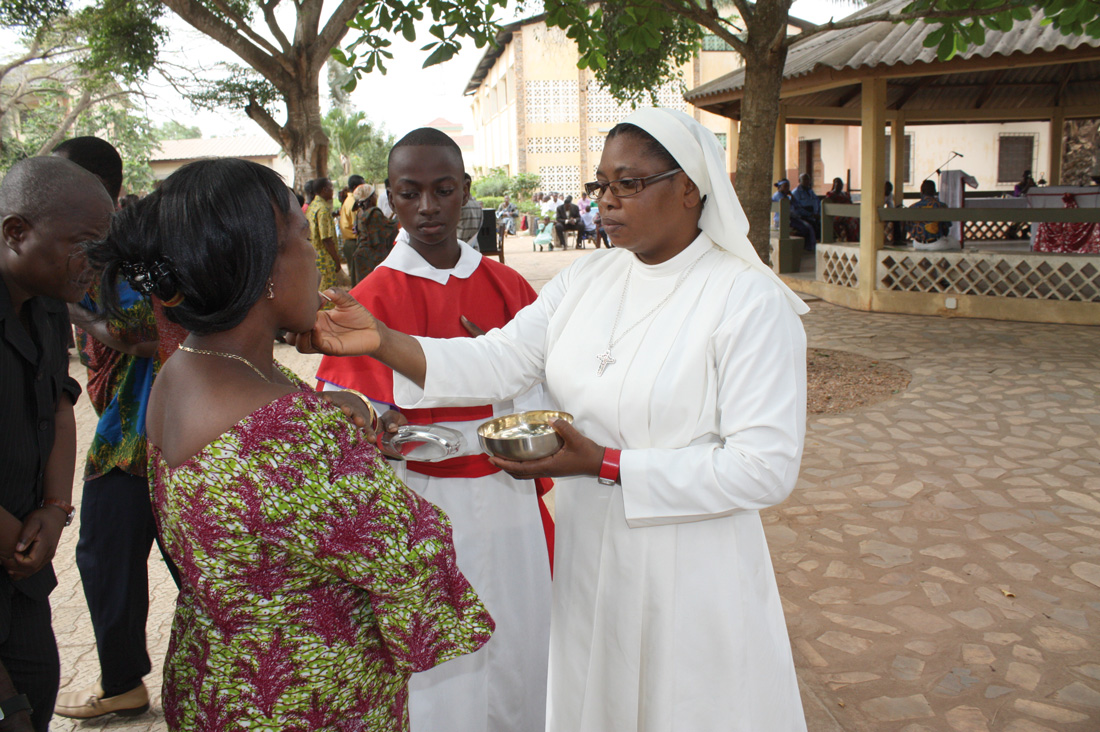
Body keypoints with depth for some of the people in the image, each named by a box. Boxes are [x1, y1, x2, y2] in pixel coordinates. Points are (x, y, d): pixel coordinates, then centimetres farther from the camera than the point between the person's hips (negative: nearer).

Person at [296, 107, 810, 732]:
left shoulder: (752, 303, -17)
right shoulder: (586, 279, 1)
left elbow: (767, 467, -21)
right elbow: (499, 361, -7)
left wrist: (605, 463, -25)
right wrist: (383, 341, -23)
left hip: (690, 574, -5)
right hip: (590, 557, 5)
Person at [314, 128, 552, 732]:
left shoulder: (506, 286, 4)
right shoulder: (374, 298, -7)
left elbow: (540, 396, 4)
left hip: (509, 504, 4)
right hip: (425, 511, -3)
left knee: (518, 652, 15)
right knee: (440, 677, 7)